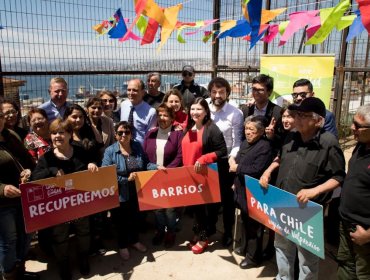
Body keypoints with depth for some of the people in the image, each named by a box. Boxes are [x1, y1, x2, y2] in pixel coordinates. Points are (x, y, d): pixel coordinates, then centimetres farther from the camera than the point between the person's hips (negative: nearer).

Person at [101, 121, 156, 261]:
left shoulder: (138, 146, 0)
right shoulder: (110, 151, -15)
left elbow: (145, 164, 6)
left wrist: (157, 167, -12)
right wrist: (127, 179, -24)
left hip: (137, 192, 4)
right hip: (120, 195, -4)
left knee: (135, 217, 23)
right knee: (121, 220, 15)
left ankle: (134, 240, 48)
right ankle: (123, 245, 39)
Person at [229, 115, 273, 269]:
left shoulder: (265, 146, -19)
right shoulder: (245, 143, 9)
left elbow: (256, 170, -28)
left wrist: (237, 168, -17)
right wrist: (236, 183, 13)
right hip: (242, 190, 8)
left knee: (254, 225, 7)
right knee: (245, 221, 22)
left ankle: (254, 256, 23)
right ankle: (245, 247, 41)